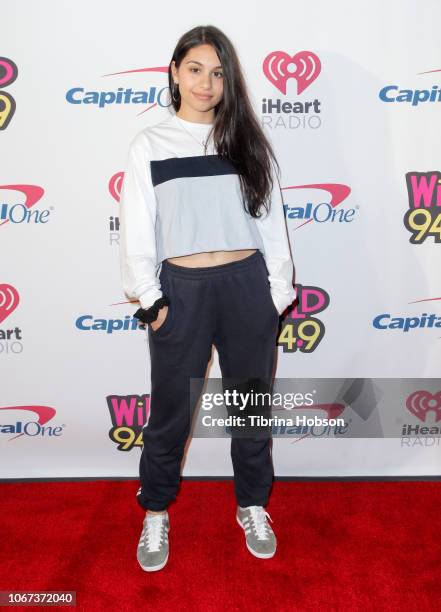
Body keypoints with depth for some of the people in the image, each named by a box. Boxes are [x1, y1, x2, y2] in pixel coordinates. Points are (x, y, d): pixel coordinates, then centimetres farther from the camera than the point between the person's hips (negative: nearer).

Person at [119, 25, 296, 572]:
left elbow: (271, 222, 6)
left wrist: (277, 293, 2)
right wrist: (149, 299, -5)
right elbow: (137, 230, 1)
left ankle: (252, 507, 36)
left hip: (247, 286, 2)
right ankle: (156, 514, 33)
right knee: (170, 411, 10)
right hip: (182, 290, -1)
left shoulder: (248, 141, 7)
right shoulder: (150, 144, 3)